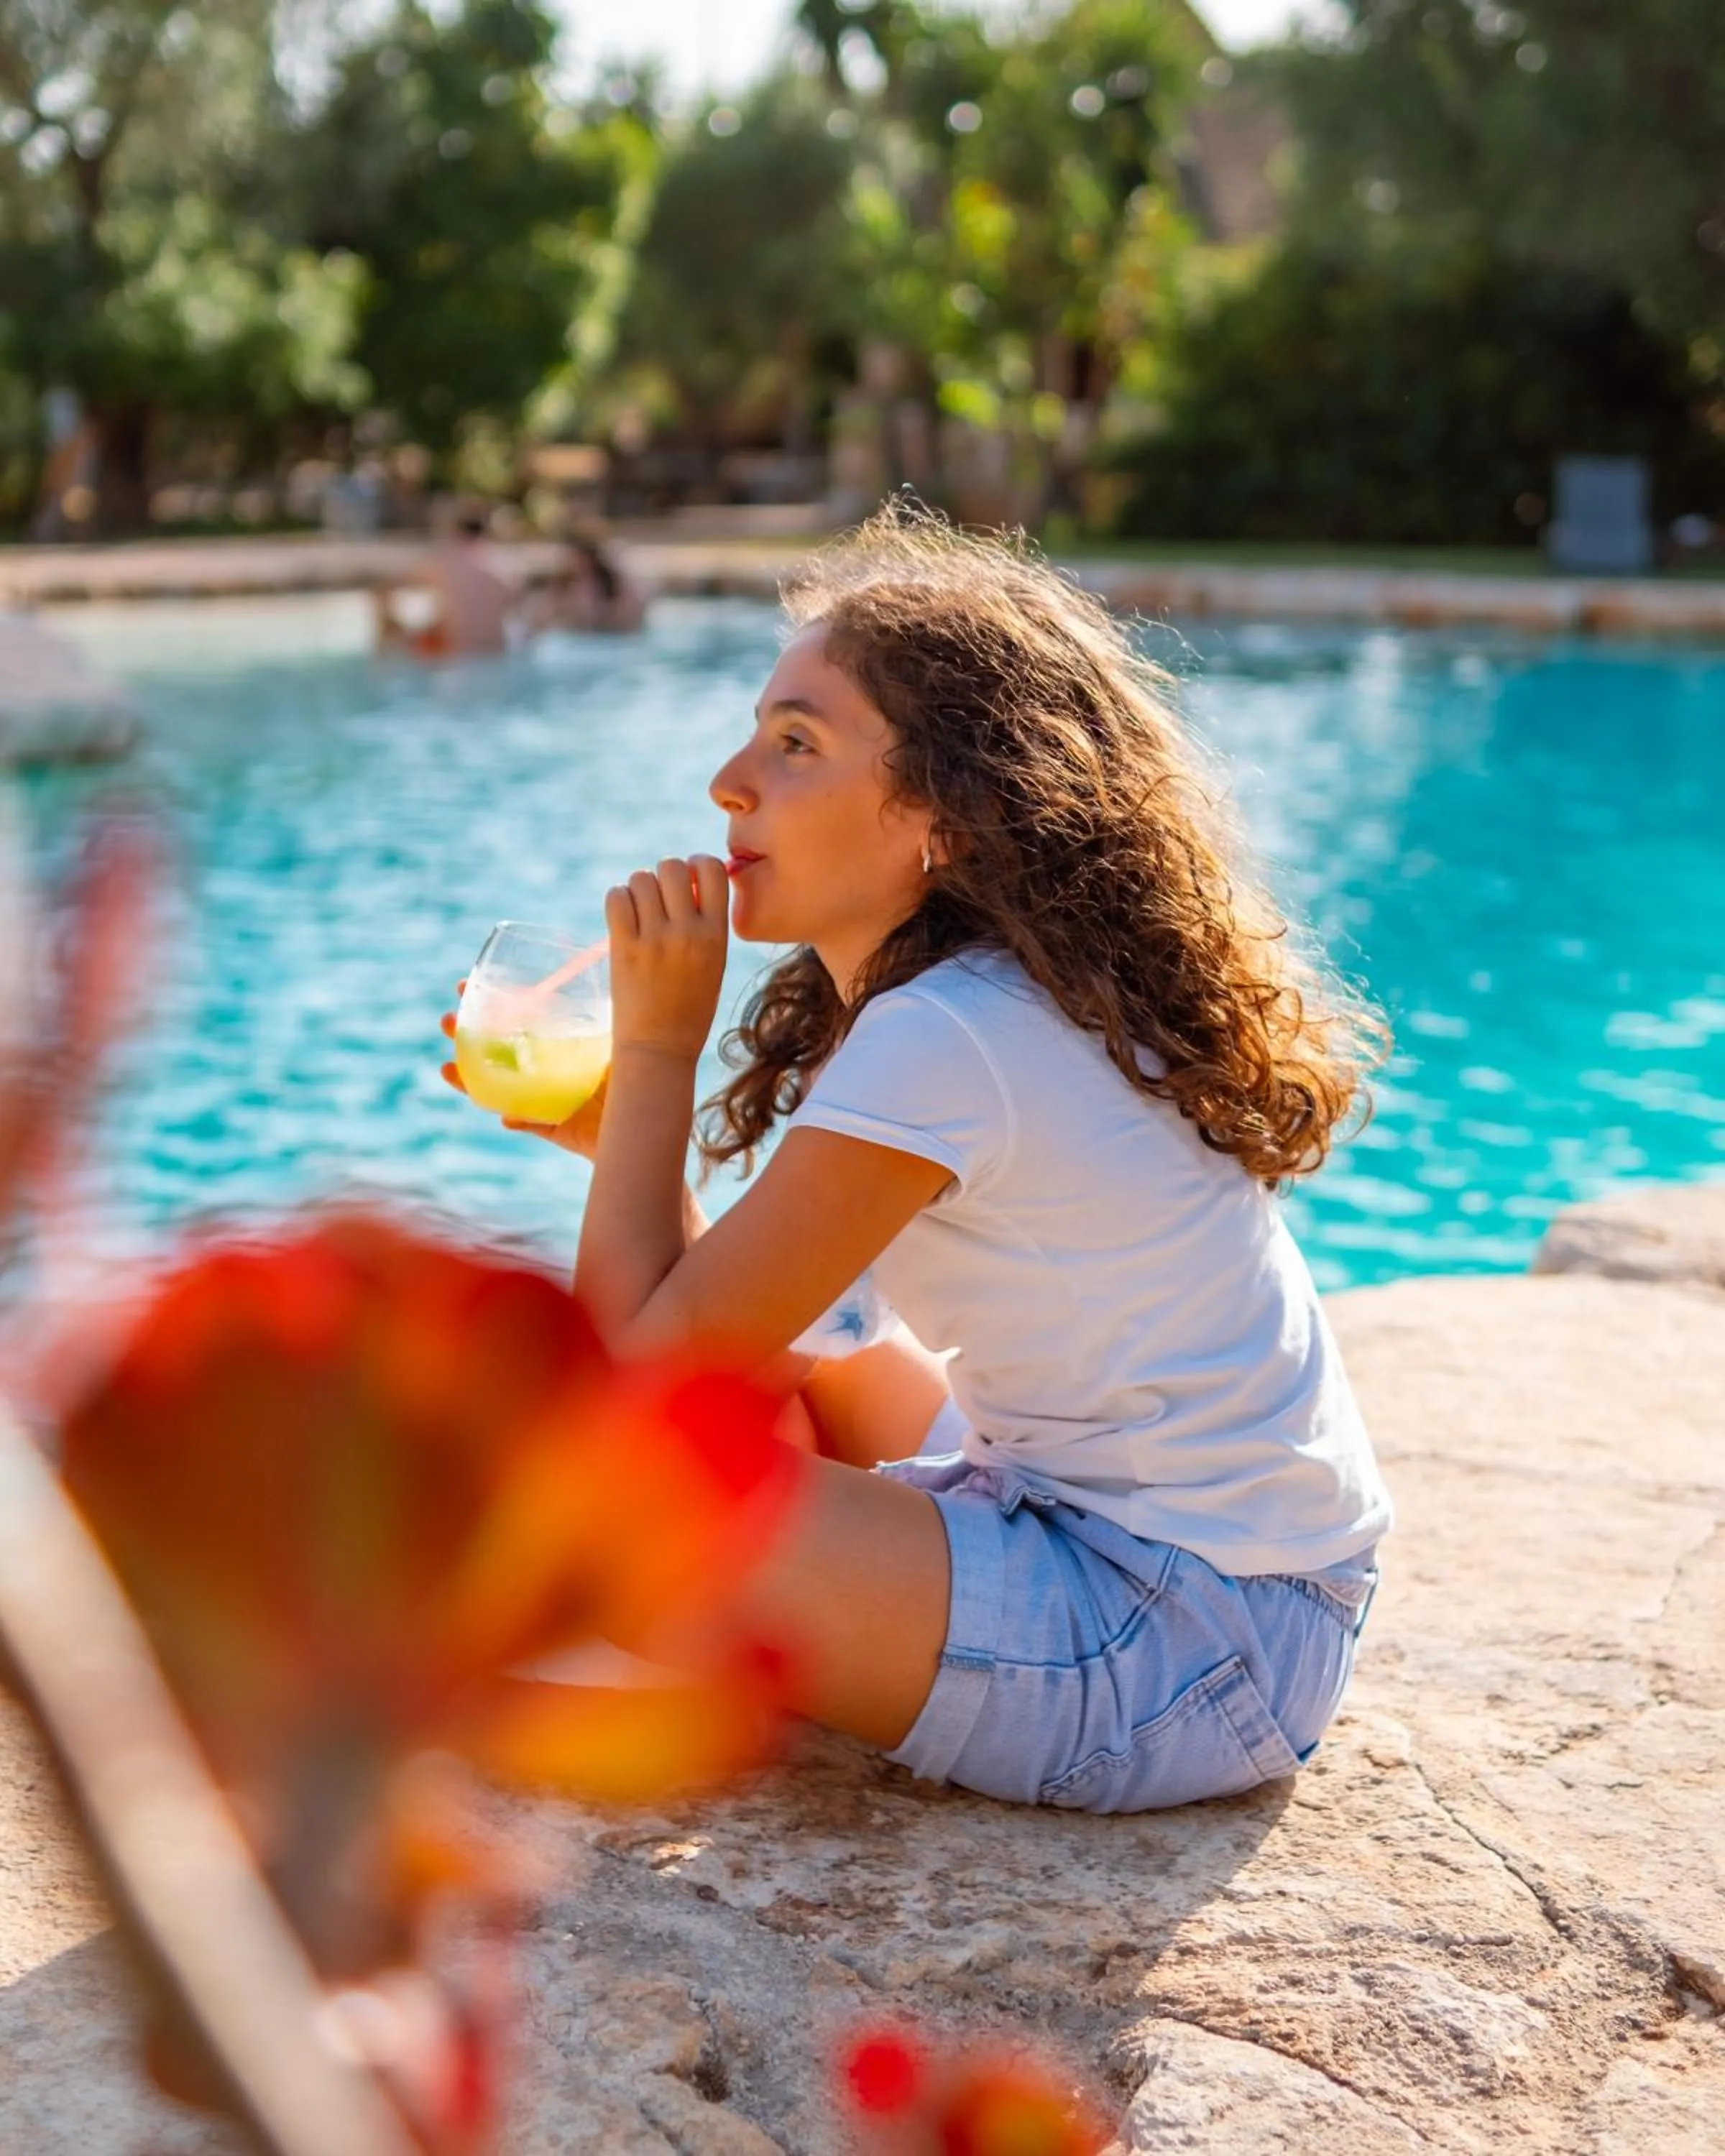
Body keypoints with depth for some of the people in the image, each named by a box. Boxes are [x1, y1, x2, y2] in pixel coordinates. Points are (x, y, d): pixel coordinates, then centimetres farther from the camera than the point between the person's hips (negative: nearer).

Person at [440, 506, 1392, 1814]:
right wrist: (613, 1125, 0)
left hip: (1193, 1650, -10)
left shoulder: (945, 1042, -21)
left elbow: (642, 1360, -16)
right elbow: (714, 1322, 12)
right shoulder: (1001, 998, 9)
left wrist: (655, 1042, -9)